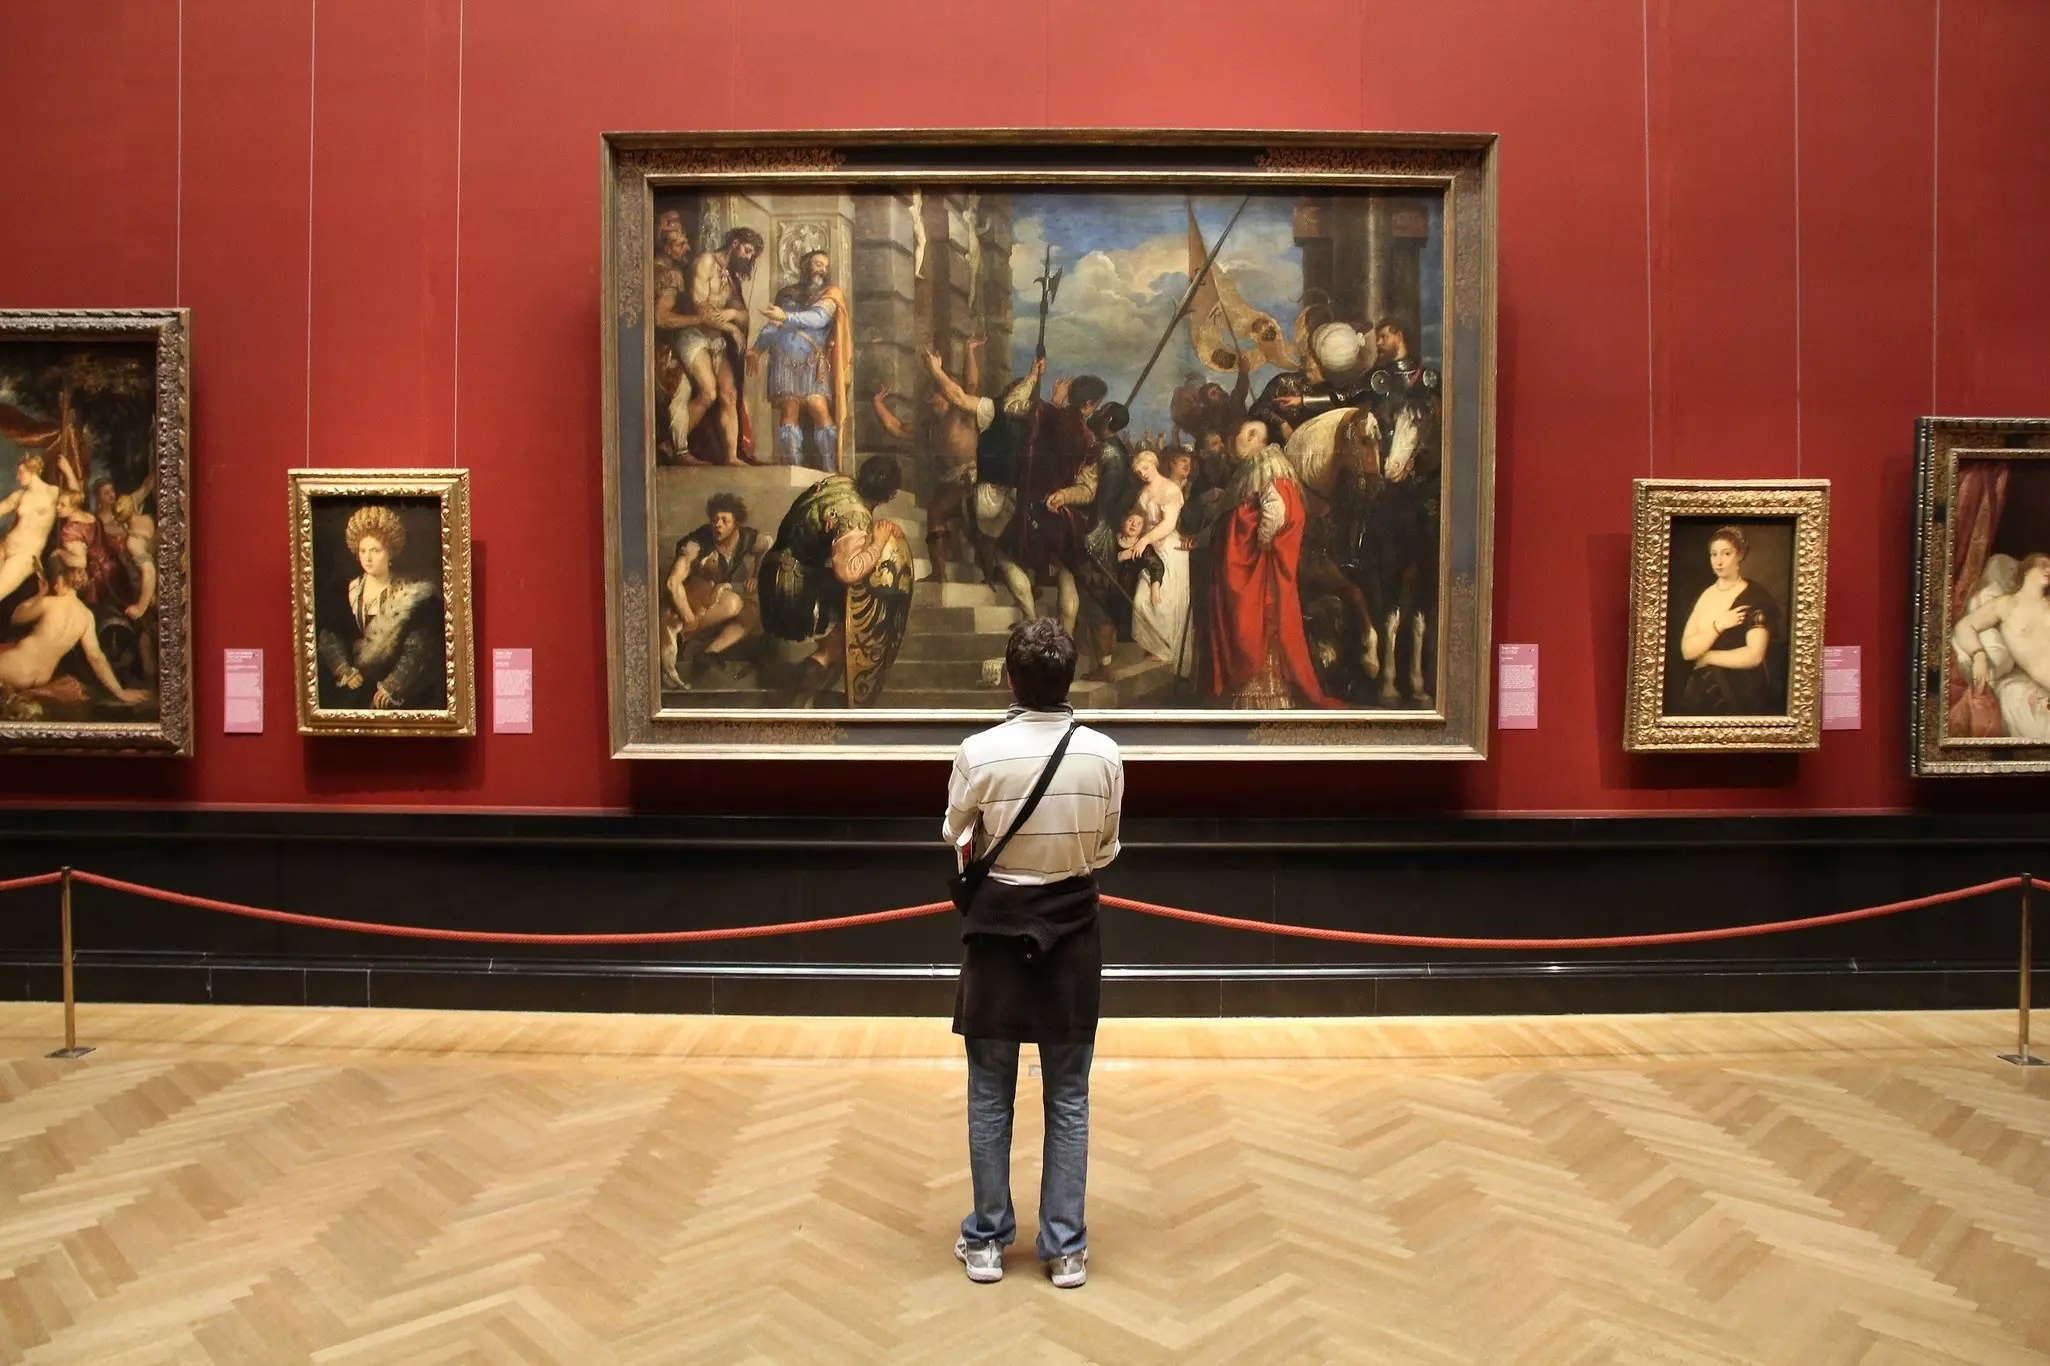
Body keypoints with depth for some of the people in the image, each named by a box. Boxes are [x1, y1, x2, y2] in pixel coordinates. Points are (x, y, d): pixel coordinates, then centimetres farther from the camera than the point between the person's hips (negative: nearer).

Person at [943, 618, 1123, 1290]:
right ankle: (1065, 1246, 19)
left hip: (998, 929, -1)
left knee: (990, 1096, 12)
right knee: (1068, 1099, 12)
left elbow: (955, 833, 4)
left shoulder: (979, 752, -14)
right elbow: (1106, 849, 2)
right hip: (1071, 930, 2)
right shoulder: (1104, 755, -9)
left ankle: (987, 1240, 23)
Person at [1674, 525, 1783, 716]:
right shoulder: (1704, 595, 6)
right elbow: (1687, 650, -4)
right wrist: (1718, 625, -17)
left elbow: (1754, 655, -19)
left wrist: (1707, 657, -9)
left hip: (1745, 697, -4)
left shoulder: (1757, 598, -9)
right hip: (1704, 692, 4)